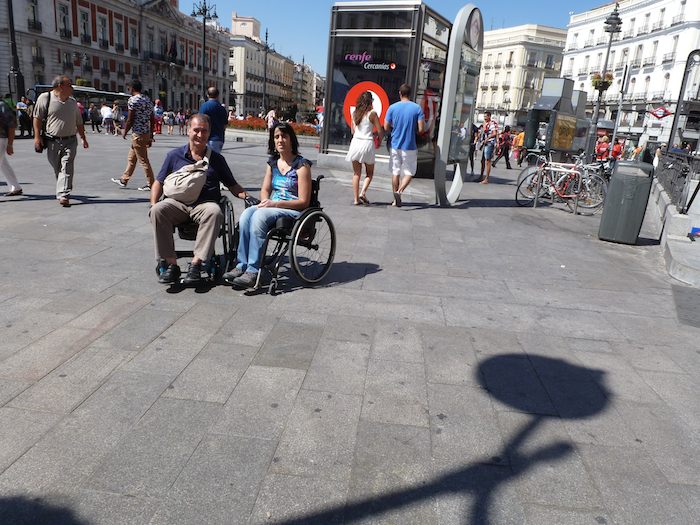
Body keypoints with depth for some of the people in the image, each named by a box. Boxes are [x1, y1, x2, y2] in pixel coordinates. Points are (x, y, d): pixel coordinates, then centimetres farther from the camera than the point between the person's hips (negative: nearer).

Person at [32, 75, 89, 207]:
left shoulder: (73, 102, 12)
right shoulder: (45, 98, -1)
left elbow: (79, 122, 20)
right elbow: (37, 118, 0)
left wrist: (83, 138, 17)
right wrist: (37, 136, -5)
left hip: (70, 141, 2)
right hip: (52, 141, -2)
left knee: (66, 168, -11)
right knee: (57, 169, 7)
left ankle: (64, 195, -16)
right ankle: (62, 192, 22)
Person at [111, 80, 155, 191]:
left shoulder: (133, 100, -11)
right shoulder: (147, 100, 13)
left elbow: (130, 120, -15)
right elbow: (153, 120, 13)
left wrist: (125, 132, -1)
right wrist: (151, 136, 17)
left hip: (138, 134, -9)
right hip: (146, 133, 9)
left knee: (143, 160, -3)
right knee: (131, 158, 17)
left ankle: (151, 184, 1)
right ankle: (123, 180, 26)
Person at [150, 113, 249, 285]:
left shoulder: (216, 159, 16)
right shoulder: (174, 155, 16)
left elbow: (232, 185, 19)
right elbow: (159, 182, 16)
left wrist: (246, 196, -2)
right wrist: (153, 204, -1)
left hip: (205, 204, -1)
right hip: (178, 203, 1)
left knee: (215, 212, -37)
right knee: (158, 210, -31)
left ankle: (196, 264, -33)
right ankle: (171, 264, -25)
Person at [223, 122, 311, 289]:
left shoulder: (301, 165, -4)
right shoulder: (272, 162, 16)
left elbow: (303, 201, -9)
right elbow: (265, 190, 21)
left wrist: (274, 204, -17)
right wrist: (265, 202, -4)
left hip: (294, 211, -6)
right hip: (272, 207, 6)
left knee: (259, 216, -32)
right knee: (246, 214, -25)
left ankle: (253, 270, -30)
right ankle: (242, 265, -25)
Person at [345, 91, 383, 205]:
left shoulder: (354, 113, 7)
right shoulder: (372, 113, -5)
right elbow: (380, 131, -4)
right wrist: (379, 141, 17)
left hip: (355, 143, 4)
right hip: (367, 143, -3)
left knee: (356, 173, 9)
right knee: (369, 173, 12)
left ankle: (356, 199, 5)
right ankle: (363, 192, -7)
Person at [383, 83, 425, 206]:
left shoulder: (392, 107, -3)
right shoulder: (417, 108, -6)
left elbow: (386, 128, -1)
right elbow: (421, 129, -9)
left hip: (395, 145, 2)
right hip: (410, 147, -2)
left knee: (395, 172, 12)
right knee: (409, 172, 10)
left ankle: (396, 200, 17)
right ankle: (399, 191, -16)